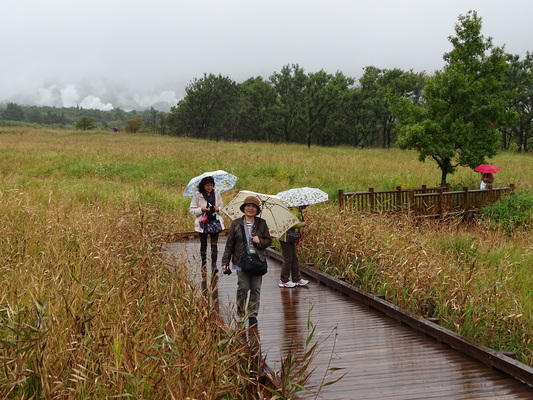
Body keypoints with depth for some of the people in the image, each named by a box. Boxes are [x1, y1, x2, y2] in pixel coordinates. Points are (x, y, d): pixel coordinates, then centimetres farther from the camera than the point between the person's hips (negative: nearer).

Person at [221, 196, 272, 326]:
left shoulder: (262, 223, 7)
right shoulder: (236, 224, 3)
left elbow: (268, 241, 11)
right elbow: (229, 244, 5)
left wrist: (260, 241, -11)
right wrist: (225, 261, 2)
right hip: (241, 261, -1)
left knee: (256, 289, 2)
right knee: (243, 287, -3)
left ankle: (252, 314, 14)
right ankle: (240, 314, 16)